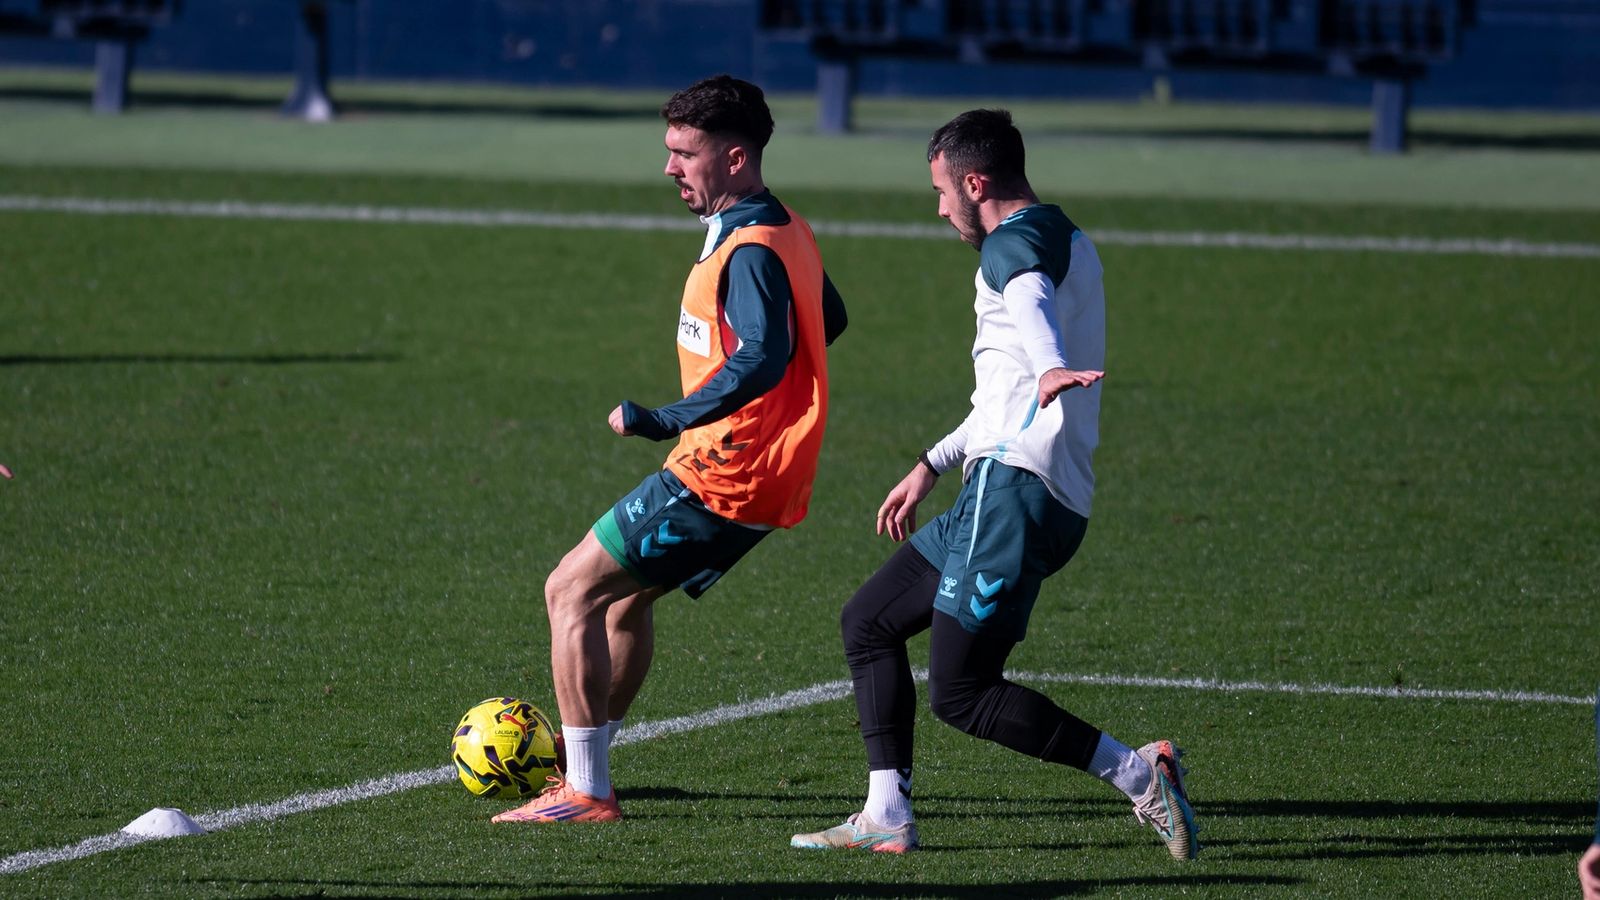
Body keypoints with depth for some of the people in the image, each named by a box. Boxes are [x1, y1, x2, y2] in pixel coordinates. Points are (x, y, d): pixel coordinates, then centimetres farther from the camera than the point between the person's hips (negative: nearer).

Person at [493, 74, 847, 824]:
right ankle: (581, 761, 34)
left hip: (721, 476, -10)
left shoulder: (751, 250, -20)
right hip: (768, 479, 10)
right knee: (626, 593, 25)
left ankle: (586, 791, -6)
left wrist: (662, 420, -32)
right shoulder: (785, 230, 12)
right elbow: (827, 320, 28)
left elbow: (762, 360, -34)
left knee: (572, 591, -5)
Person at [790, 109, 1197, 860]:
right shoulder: (1063, 243, 25)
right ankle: (886, 817, 9)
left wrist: (1050, 370, -55)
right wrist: (932, 465, 41)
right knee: (868, 622, 15)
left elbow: (1031, 302, -34)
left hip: (1015, 488, -11)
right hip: (1012, 486, 11)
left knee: (960, 693, -13)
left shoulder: (1018, 241, -8)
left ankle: (1136, 772, -13)